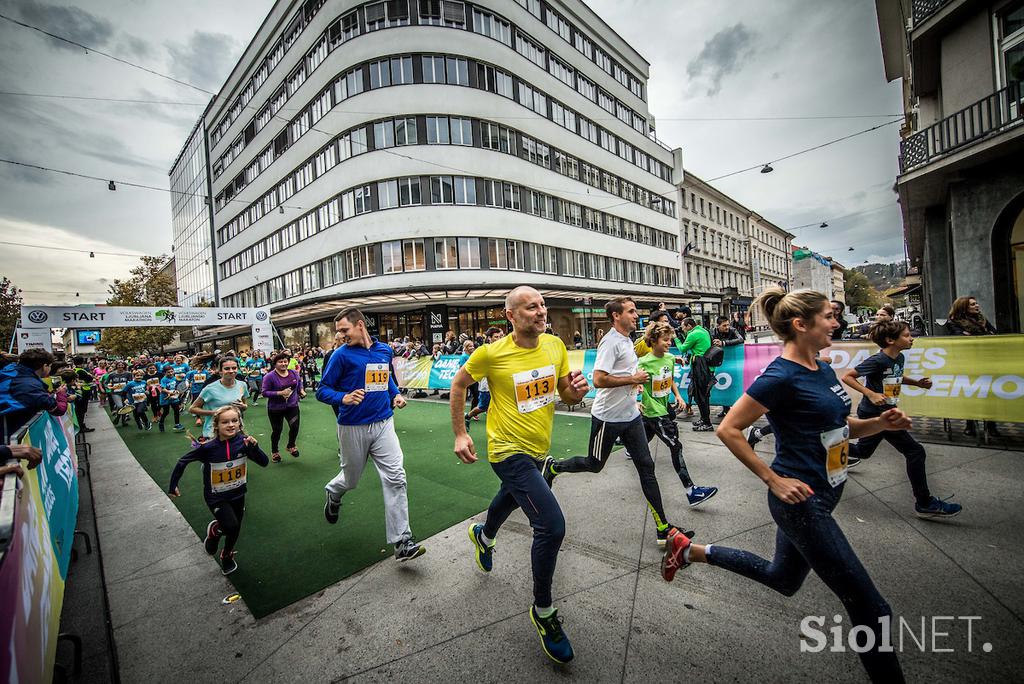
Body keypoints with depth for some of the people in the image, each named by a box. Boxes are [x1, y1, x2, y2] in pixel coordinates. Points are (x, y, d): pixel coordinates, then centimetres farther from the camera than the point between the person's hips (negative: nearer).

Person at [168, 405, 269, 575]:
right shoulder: (208, 447, -24)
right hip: (216, 497, -3)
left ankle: (227, 556, 49)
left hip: (237, 494, 3)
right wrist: (173, 486, 0)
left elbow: (264, 463, -18)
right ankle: (214, 529, 18)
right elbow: (183, 461, -8)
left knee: (235, 530, 17)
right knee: (231, 527, -18)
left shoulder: (243, 441, -19)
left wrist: (254, 447, -34)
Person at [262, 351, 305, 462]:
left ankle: (291, 446, 23)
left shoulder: (294, 373, -2)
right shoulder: (269, 376, -16)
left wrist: (301, 390, 2)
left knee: (295, 426, -8)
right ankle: (274, 451, 37)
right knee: (277, 430, 11)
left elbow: (299, 382, 19)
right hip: (275, 409, -3)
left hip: (292, 406, 3)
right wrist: (280, 393, -27)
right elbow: (265, 392, -17)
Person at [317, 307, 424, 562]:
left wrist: (396, 394, 8)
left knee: (395, 478, -6)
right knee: (351, 478, 17)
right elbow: (322, 390, -6)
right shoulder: (341, 354, -8)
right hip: (353, 428, -2)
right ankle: (333, 493, 55)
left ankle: (403, 542, 3)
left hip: (383, 424, 3)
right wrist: (343, 398, -26)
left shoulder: (384, 350, 5)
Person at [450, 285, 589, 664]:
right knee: (552, 525, -15)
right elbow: (459, 383, -4)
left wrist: (577, 391, -19)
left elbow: (567, 396, 5)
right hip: (509, 451, -6)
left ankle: (483, 535, 67)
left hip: (538, 448, 6)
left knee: (511, 497, 31)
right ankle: (543, 612, 13)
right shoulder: (492, 353, -20)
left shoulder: (555, 345, -6)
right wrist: (460, 434, -5)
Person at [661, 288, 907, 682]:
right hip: (800, 500, -9)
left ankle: (690, 550, 33)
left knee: (782, 579, 24)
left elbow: (840, 427, 15)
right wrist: (774, 481, -19)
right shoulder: (781, 377, -21)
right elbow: (728, 430, -21)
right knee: (870, 608, 3)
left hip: (825, 494, 9)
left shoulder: (823, 370, 6)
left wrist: (881, 423, -3)